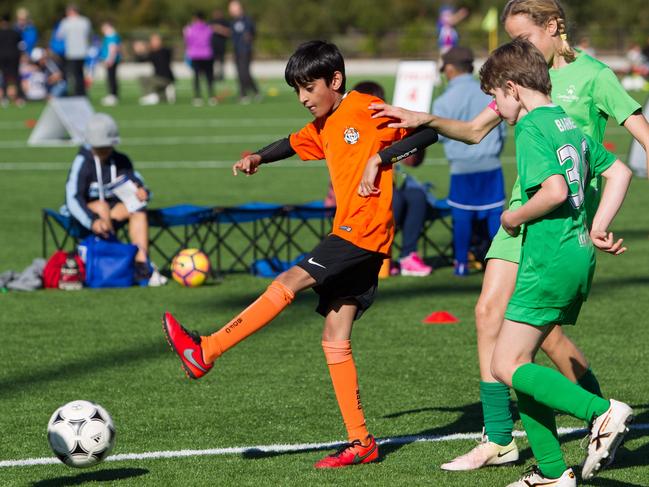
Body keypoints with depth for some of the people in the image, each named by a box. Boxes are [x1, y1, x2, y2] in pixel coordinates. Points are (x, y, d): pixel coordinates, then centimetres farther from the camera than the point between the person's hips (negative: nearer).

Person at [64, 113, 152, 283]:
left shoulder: (121, 161, 3)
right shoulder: (82, 163, -13)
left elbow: (137, 184, 5)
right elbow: (72, 199, -23)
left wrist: (142, 192, -22)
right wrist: (92, 221, -39)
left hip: (116, 210, 4)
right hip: (88, 210, -4)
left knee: (138, 207, -25)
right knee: (102, 206, -35)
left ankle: (141, 262, -38)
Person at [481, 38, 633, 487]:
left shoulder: (531, 129, -11)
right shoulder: (569, 125, 16)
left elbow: (555, 191, -23)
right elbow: (620, 172, 20)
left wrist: (515, 218, -7)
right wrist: (598, 228, 14)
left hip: (549, 260, -9)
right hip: (580, 257, 9)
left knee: (507, 366, -7)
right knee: (520, 363, 13)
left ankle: (603, 413, -18)